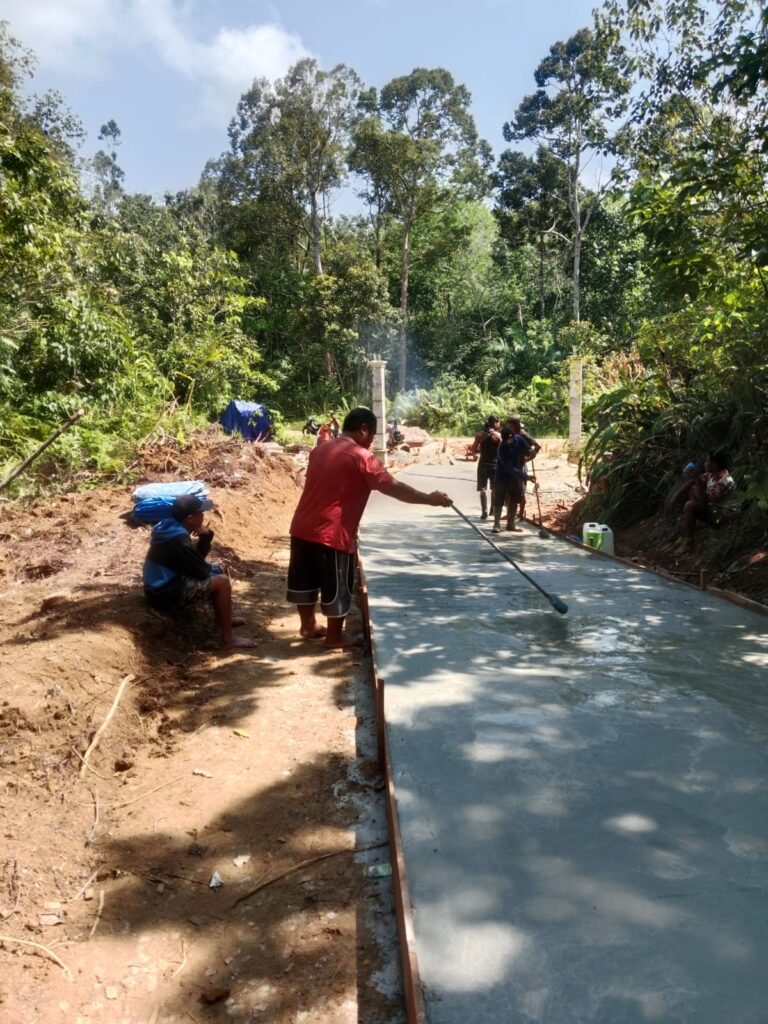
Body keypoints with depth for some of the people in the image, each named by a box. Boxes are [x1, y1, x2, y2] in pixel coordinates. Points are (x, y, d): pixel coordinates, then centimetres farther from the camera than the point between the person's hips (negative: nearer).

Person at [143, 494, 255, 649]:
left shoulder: (170, 529, 7)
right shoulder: (179, 540, -23)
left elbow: (196, 562, 14)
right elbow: (202, 571, -17)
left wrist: (205, 538, -2)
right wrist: (216, 569, 5)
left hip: (160, 588, 10)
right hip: (167, 594, -10)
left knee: (214, 574, 19)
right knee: (222, 581, -15)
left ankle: (223, 619, 28)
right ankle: (228, 638, -10)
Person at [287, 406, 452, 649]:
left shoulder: (319, 451, 11)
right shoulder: (361, 457, -12)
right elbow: (394, 488, -14)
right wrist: (429, 498, -7)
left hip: (302, 527, 8)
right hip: (332, 533, -8)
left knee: (305, 580, 20)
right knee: (337, 587, 9)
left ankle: (308, 625, 36)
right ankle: (335, 636, 22)